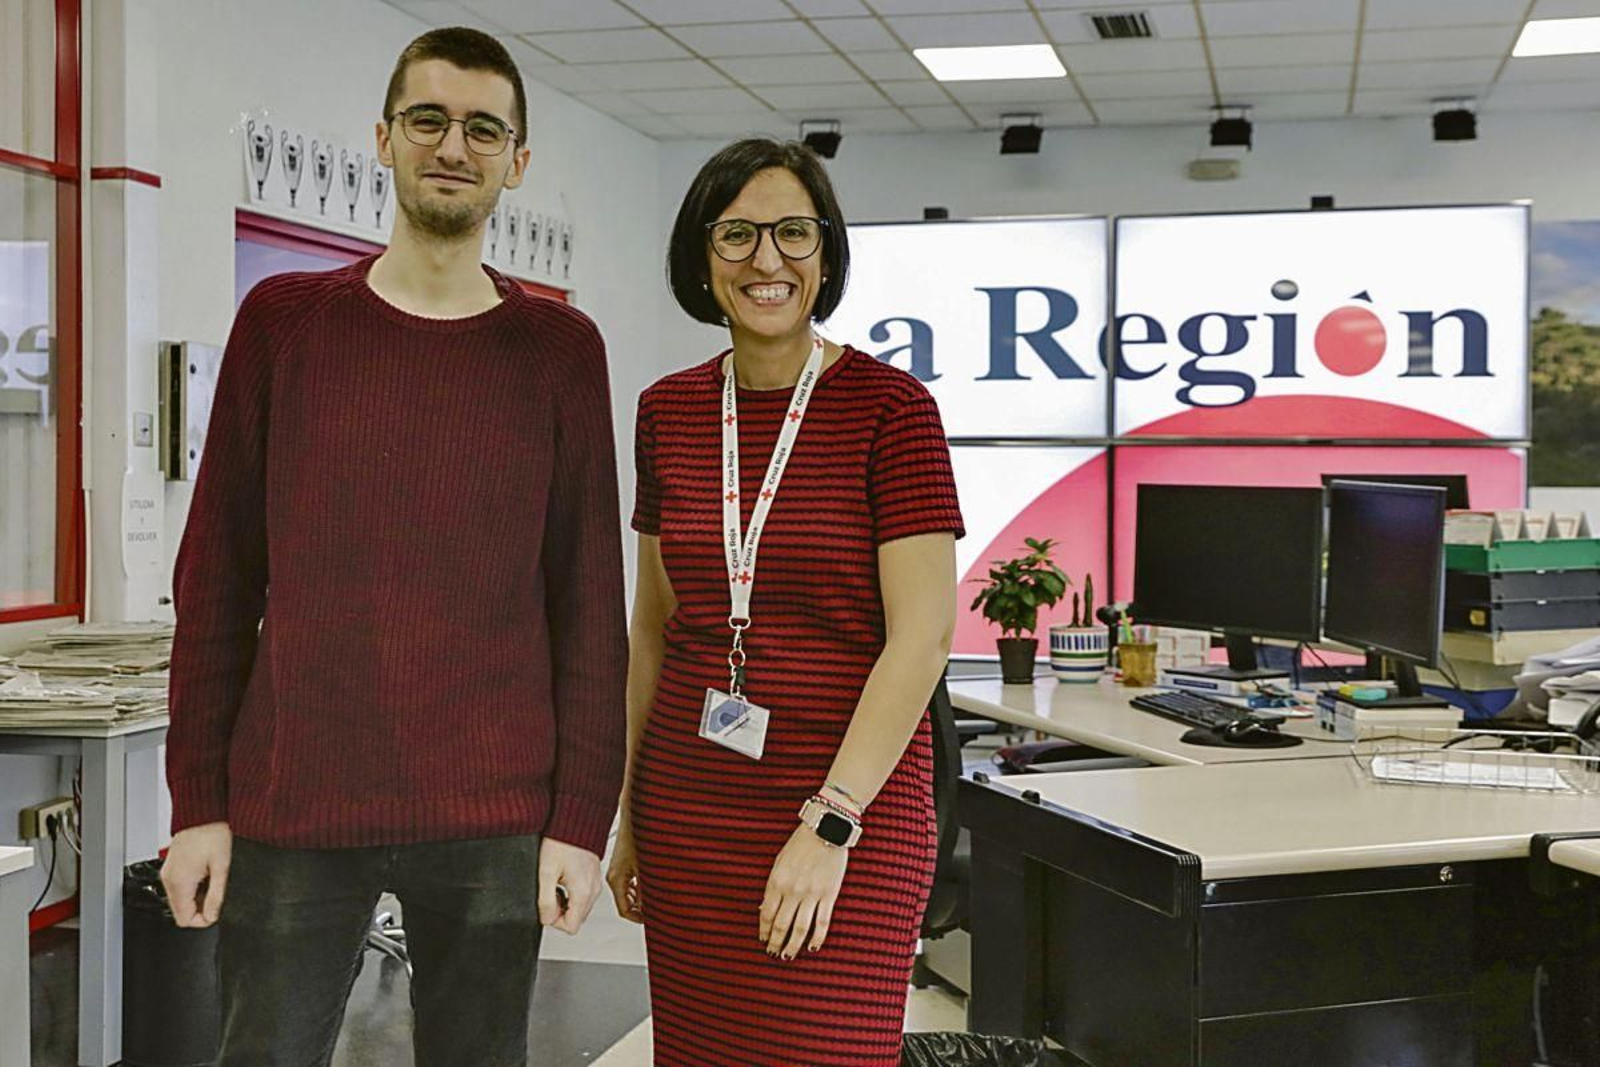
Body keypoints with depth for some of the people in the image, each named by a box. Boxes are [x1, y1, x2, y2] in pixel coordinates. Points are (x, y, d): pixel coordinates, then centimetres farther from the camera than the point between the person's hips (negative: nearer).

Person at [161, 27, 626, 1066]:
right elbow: (217, 579, 5)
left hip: (492, 822, 0)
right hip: (289, 815, 1)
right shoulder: (283, 320, 5)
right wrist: (198, 804, 1)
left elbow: (589, 601, 2)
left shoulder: (560, 349, 3)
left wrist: (581, 821, -3)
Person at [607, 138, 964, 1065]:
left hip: (847, 806, -4)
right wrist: (629, 815, 12)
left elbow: (922, 634, -12)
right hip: (688, 806, 4)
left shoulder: (888, 406, -8)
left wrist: (829, 824, -16)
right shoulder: (671, 412, 6)